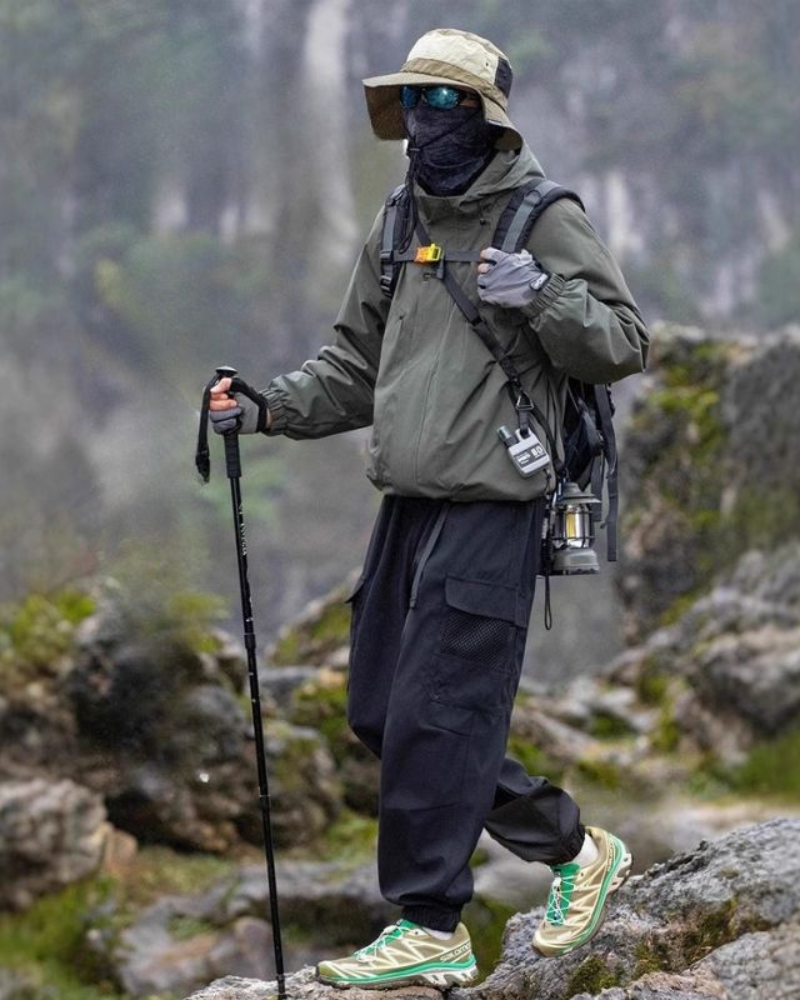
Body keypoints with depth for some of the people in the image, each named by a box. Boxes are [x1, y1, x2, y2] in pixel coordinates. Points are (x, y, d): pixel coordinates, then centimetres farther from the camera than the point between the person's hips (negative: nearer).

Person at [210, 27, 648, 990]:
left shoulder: (544, 220, -5)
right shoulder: (398, 230, 16)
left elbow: (624, 342, -7)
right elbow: (356, 364, 23)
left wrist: (543, 294, -23)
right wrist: (268, 407, 8)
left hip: (490, 505, -8)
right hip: (410, 504, 8)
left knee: (435, 713, -11)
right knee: (380, 711, 9)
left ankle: (430, 929, -2)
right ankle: (571, 848, 21)